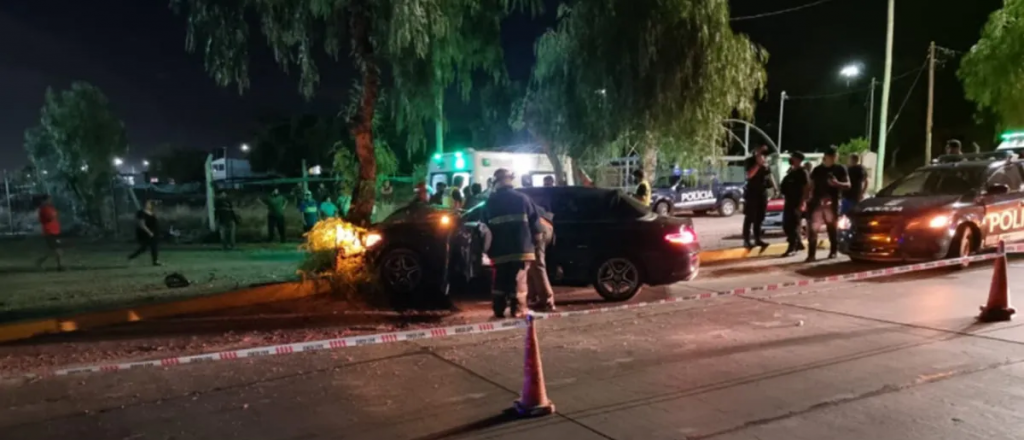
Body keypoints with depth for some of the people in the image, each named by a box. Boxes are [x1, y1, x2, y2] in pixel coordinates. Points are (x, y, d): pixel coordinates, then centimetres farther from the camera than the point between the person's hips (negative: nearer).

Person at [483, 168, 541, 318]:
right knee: (519, 281, 0)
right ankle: (518, 310, -2)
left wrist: (489, 249, 17)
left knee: (500, 281, 13)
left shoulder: (490, 202, 6)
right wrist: (534, 239, 14)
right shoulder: (522, 198, -1)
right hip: (521, 248, -2)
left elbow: (484, 226, 8)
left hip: (499, 250, 2)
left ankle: (499, 310, 15)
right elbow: (535, 221, -1)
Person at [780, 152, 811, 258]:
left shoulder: (802, 172, -9)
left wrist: (802, 203, -20)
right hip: (789, 202, 9)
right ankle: (798, 244, 25)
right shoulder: (791, 172, 16)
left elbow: (807, 189, -15)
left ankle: (792, 248, -3)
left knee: (793, 226, -6)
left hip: (797, 203, -9)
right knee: (786, 225, 11)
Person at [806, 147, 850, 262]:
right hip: (817, 202, 1)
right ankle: (811, 254, -8)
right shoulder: (817, 170, 11)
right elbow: (811, 186, 14)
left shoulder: (840, 169, 5)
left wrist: (837, 183, -18)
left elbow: (848, 185, 1)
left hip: (832, 203, -1)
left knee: (832, 228, 8)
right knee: (812, 228, -9)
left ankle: (833, 251, 24)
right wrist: (809, 199, 5)